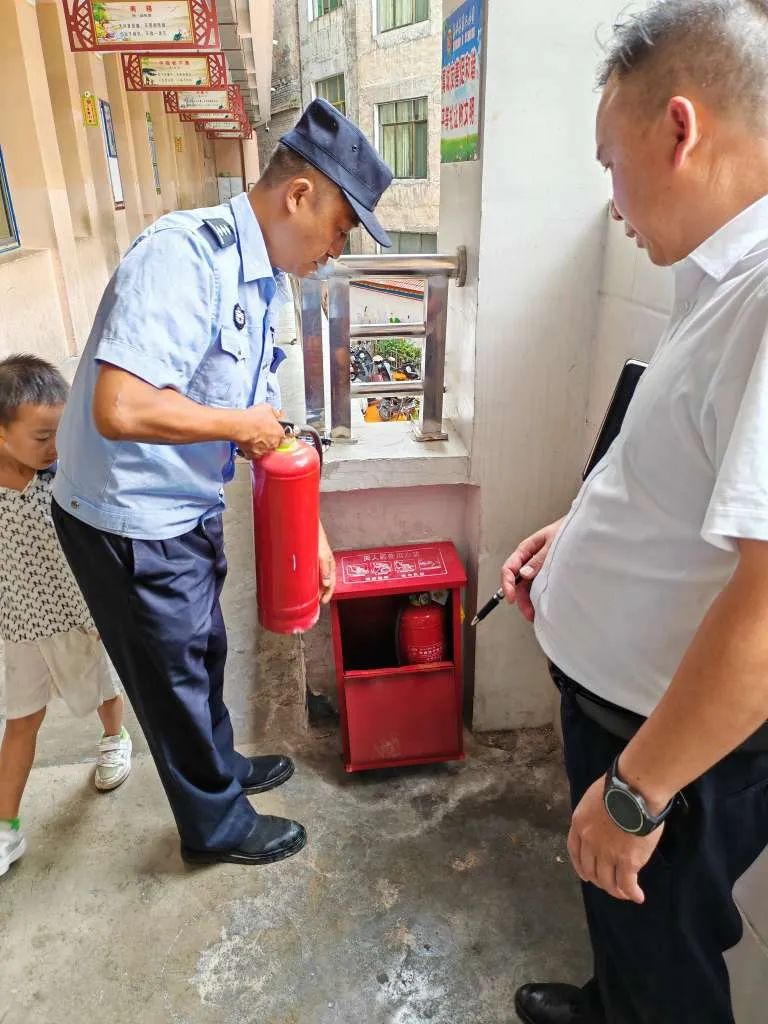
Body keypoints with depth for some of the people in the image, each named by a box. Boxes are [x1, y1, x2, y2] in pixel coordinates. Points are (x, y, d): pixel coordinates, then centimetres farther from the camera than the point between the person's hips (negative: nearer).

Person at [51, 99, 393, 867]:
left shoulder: (264, 283, 4)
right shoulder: (183, 256, -26)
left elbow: (266, 423, 10)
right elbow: (118, 409, -37)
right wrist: (241, 422, -21)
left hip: (188, 512, 8)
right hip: (130, 522, -8)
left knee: (203, 654, 26)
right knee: (176, 678, 12)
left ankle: (220, 766, 52)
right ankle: (217, 823, 37)